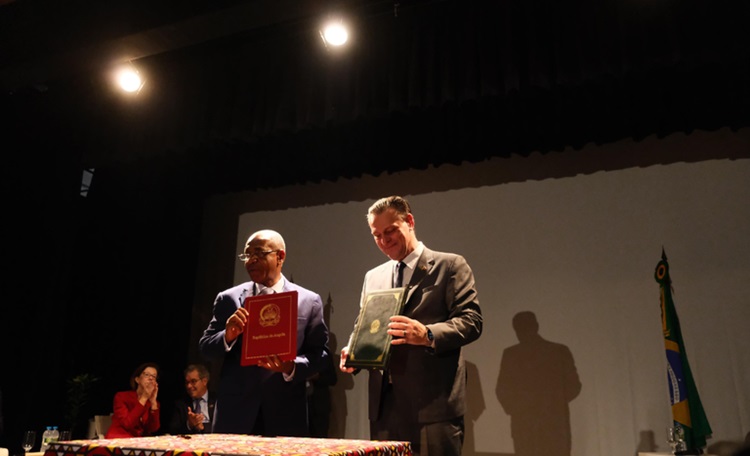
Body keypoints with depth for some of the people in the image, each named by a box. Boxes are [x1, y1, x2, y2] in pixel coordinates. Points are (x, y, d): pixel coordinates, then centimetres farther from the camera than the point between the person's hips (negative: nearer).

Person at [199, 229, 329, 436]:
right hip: (235, 413, 1)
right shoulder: (228, 298, 5)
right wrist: (227, 336, -14)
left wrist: (291, 367, -17)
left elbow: (319, 355, 2)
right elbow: (205, 347, 7)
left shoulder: (309, 301, 2)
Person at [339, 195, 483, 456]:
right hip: (384, 405, 5)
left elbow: (471, 321, -9)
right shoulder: (373, 276, 17)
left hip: (433, 404, -5)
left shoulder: (450, 265, 0)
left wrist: (428, 335, -26)